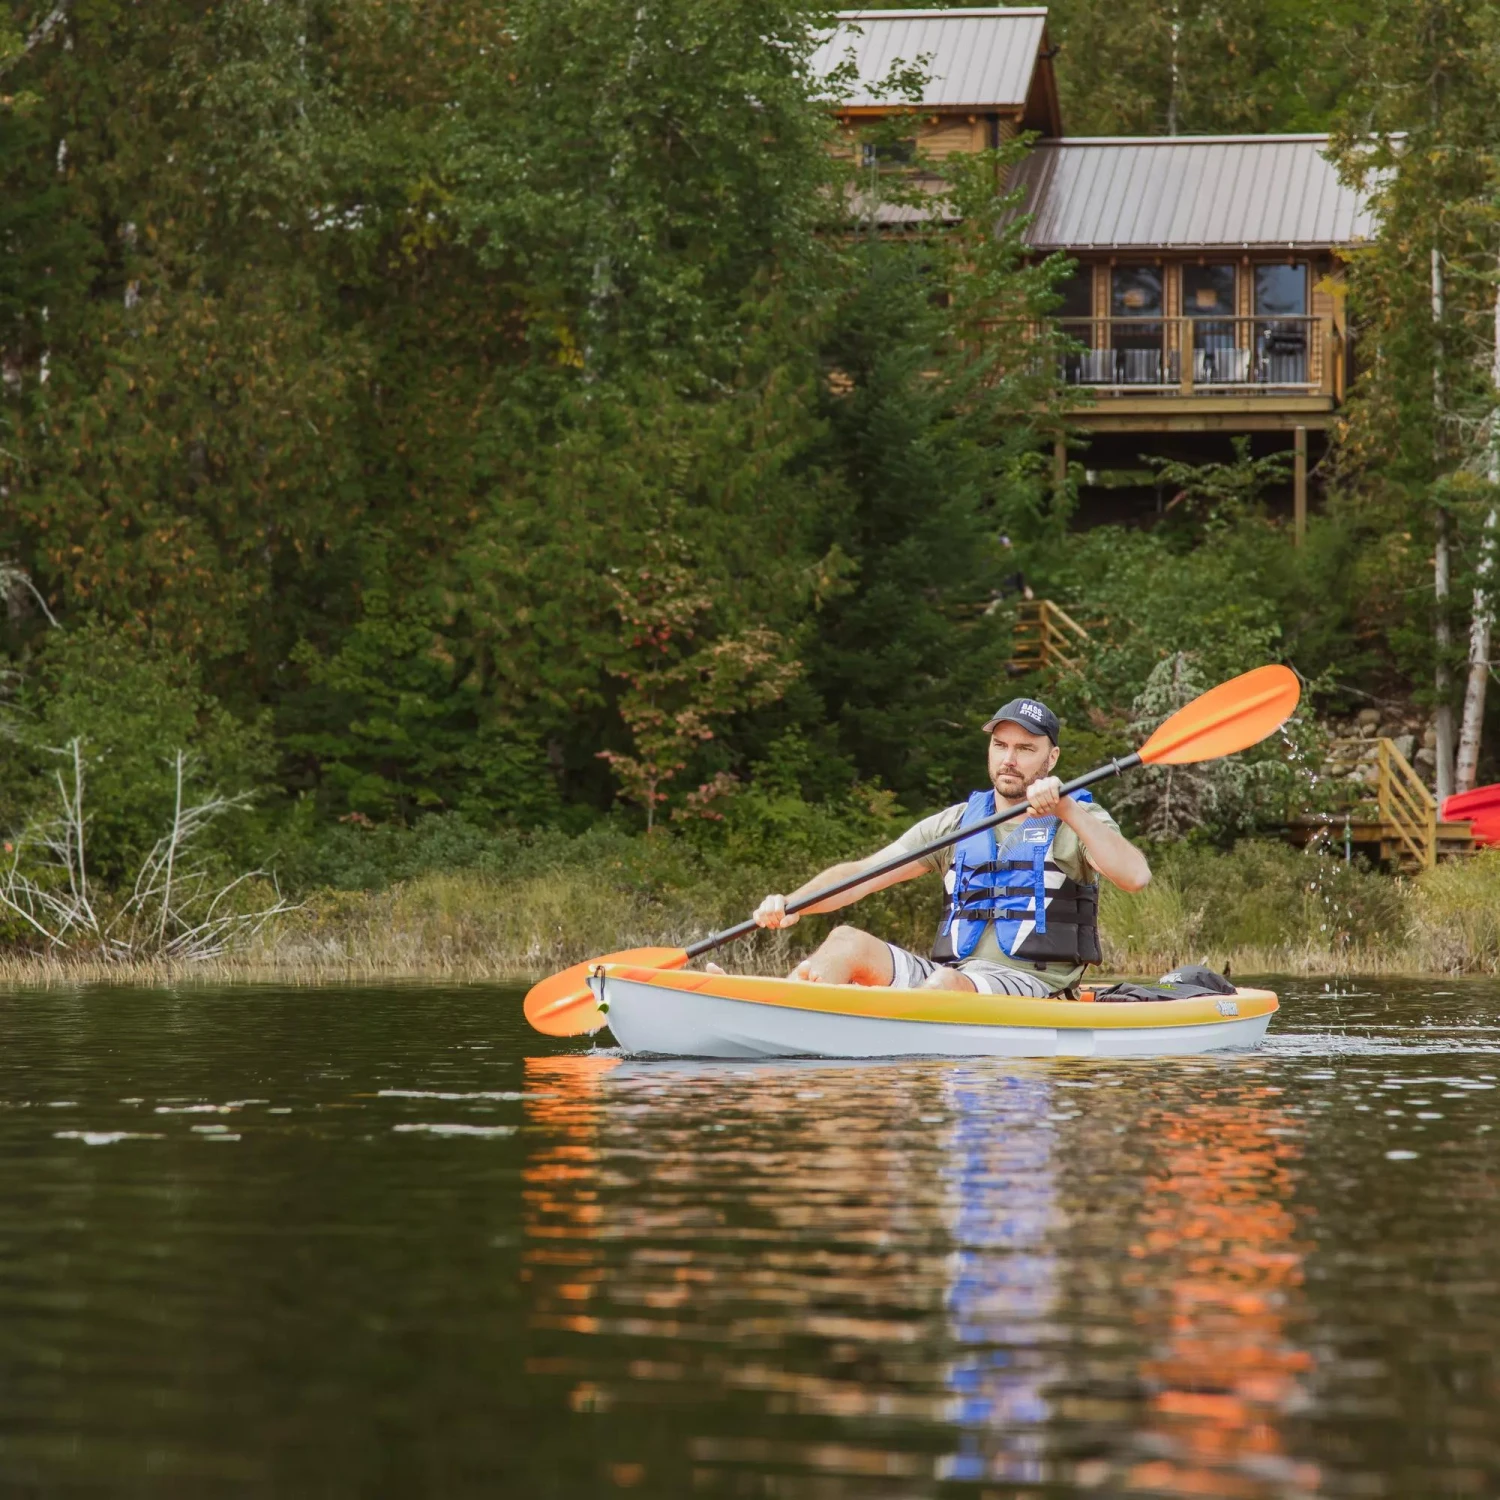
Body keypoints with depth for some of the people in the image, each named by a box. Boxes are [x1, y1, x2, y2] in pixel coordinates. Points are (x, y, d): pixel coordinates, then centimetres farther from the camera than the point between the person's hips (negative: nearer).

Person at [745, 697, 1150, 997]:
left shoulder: (1077, 820, 6)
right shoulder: (957, 822, 18)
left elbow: (1135, 877, -15)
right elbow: (864, 873, 9)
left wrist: (1066, 810, -23)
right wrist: (791, 903, -8)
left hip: (1032, 985, -5)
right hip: (949, 973, 5)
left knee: (947, 984, -36)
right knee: (847, 942, -18)